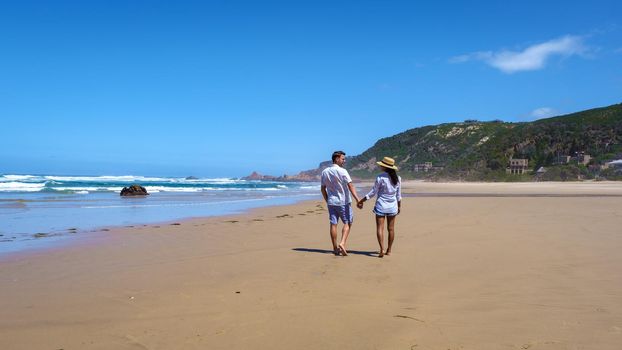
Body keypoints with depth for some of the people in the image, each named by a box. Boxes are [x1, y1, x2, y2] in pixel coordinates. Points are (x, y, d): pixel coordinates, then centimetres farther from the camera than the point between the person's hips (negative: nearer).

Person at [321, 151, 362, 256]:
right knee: (347, 223, 5)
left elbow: (323, 189, 11)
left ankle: (335, 248, 12)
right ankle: (342, 243, -11)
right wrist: (357, 198, -23)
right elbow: (350, 186, -19)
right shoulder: (342, 171, -12)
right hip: (343, 201, -5)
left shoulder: (325, 172, 6)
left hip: (331, 202, 5)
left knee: (333, 224, 7)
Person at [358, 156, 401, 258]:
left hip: (381, 205, -4)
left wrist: (361, 201, -1)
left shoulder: (380, 177, -12)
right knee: (391, 228, 11)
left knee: (380, 228, -2)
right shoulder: (398, 178, 2)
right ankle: (388, 250, 17)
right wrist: (399, 206, 21)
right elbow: (399, 195, 8)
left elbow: (373, 192, -9)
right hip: (392, 206, 5)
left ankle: (382, 249, -14)